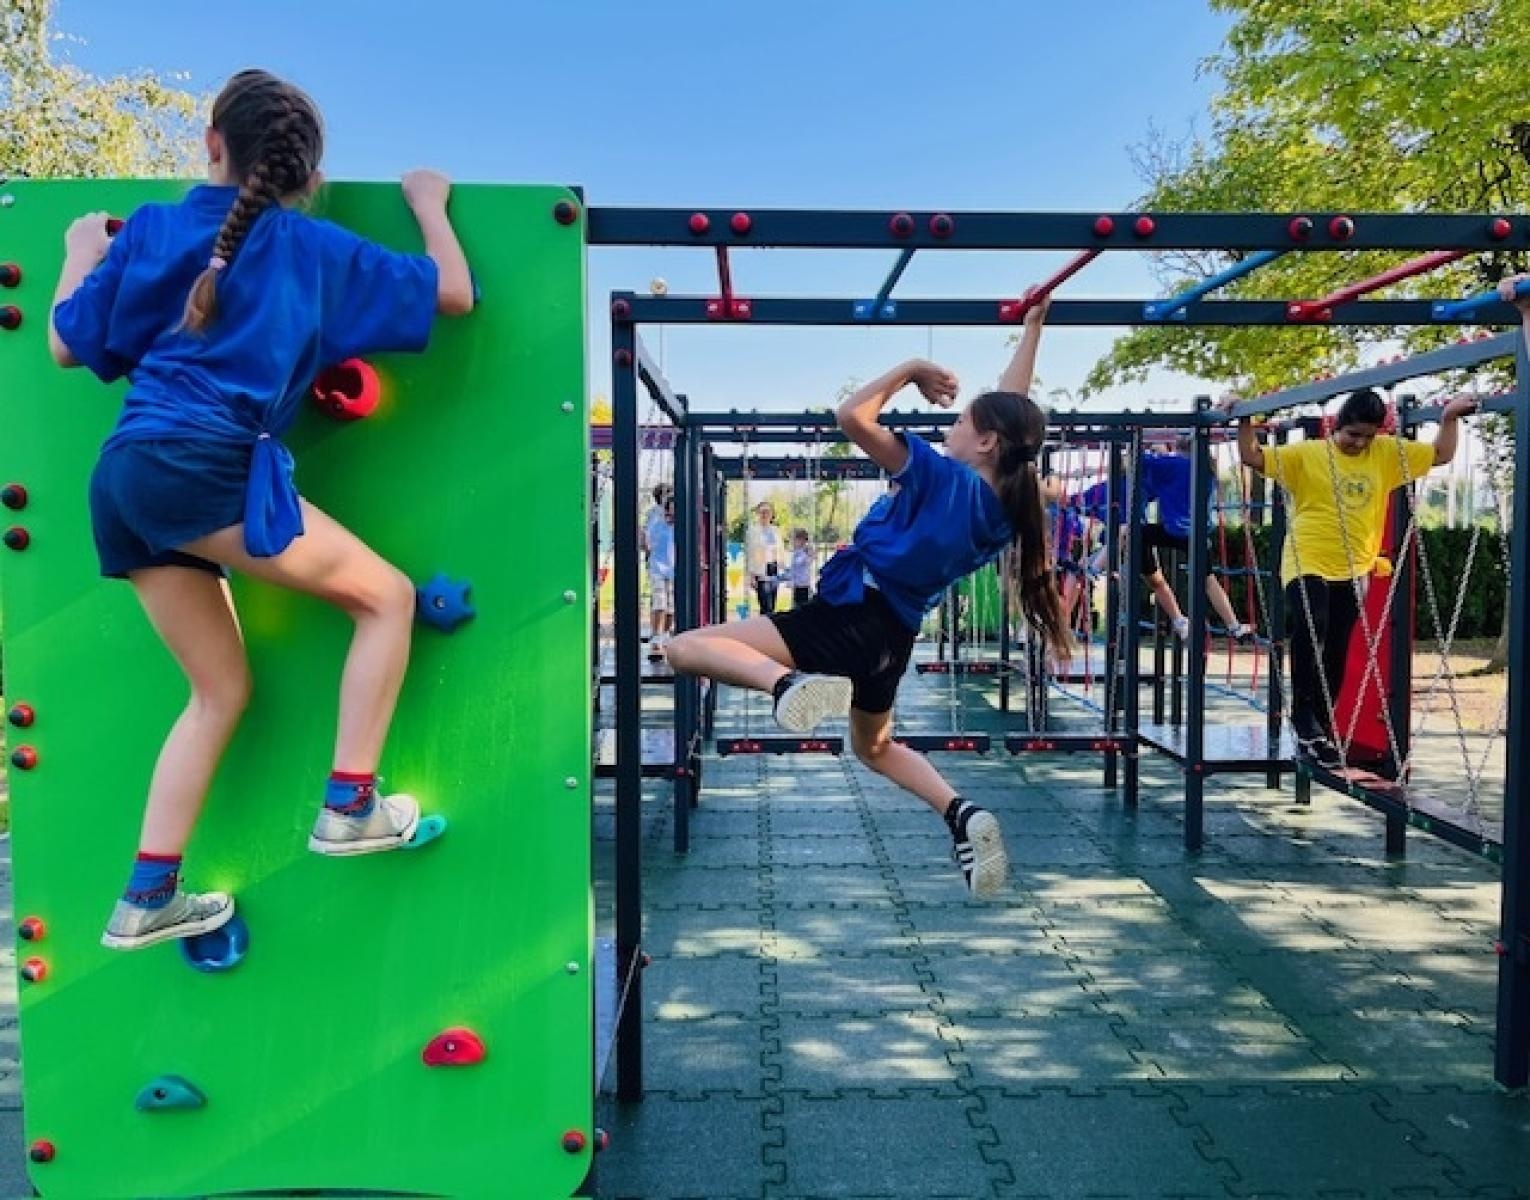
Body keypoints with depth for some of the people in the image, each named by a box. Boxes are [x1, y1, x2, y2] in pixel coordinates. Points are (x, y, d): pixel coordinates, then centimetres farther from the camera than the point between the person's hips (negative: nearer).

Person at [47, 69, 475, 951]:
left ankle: (148, 896, 18)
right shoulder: (313, 247, 8)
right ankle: (350, 806, 4)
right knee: (389, 596, 6)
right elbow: (455, 293, 12)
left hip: (122, 477, 6)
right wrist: (430, 202, 28)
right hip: (205, 467, -6)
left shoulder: (150, 227, 17)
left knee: (223, 689, 15)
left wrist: (82, 253, 37)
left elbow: (67, 347, 20)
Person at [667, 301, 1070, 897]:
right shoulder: (1002, 509, 6)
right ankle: (960, 813, 13)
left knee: (685, 647, -13)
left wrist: (910, 369, -7)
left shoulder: (943, 477, -15)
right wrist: (1032, 326, 26)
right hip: (891, 638, 8)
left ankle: (790, 684, -36)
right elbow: (1010, 408, 20)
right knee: (875, 748, 34)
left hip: (850, 619, -8)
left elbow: (853, 416, -22)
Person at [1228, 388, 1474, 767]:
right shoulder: (1306, 453, -3)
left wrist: (1450, 418, 2)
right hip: (1308, 565, -4)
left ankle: (1319, 732, 22)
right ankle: (1303, 718, -15)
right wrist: (1245, 424, -16)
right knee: (1309, 629, -29)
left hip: (1352, 571, 4)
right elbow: (1254, 458, -5)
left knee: (1335, 657, 9)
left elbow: (1441, 454, 13)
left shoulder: (1387, 453, 7)